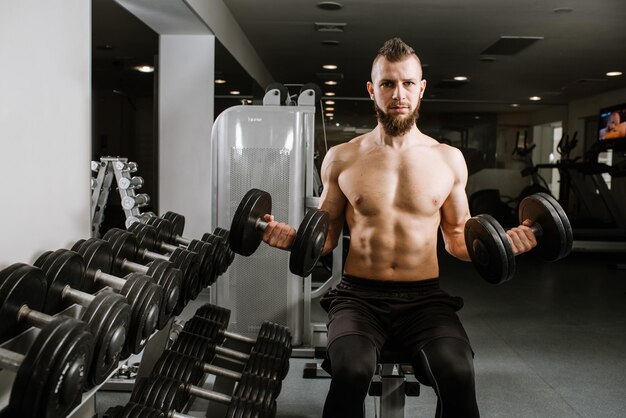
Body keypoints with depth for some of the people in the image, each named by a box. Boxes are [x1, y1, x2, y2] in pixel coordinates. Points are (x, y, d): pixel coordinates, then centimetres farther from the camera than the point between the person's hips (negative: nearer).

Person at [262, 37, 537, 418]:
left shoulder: (449, 159, 7)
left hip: (425, 298, 1)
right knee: (351, 372, -32)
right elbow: (327, 235, 12)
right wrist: (292, 237, -10)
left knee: (458, 375, -29)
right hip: (360, 296, 0)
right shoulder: (342, 158, 5)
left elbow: (458, 238, 14)